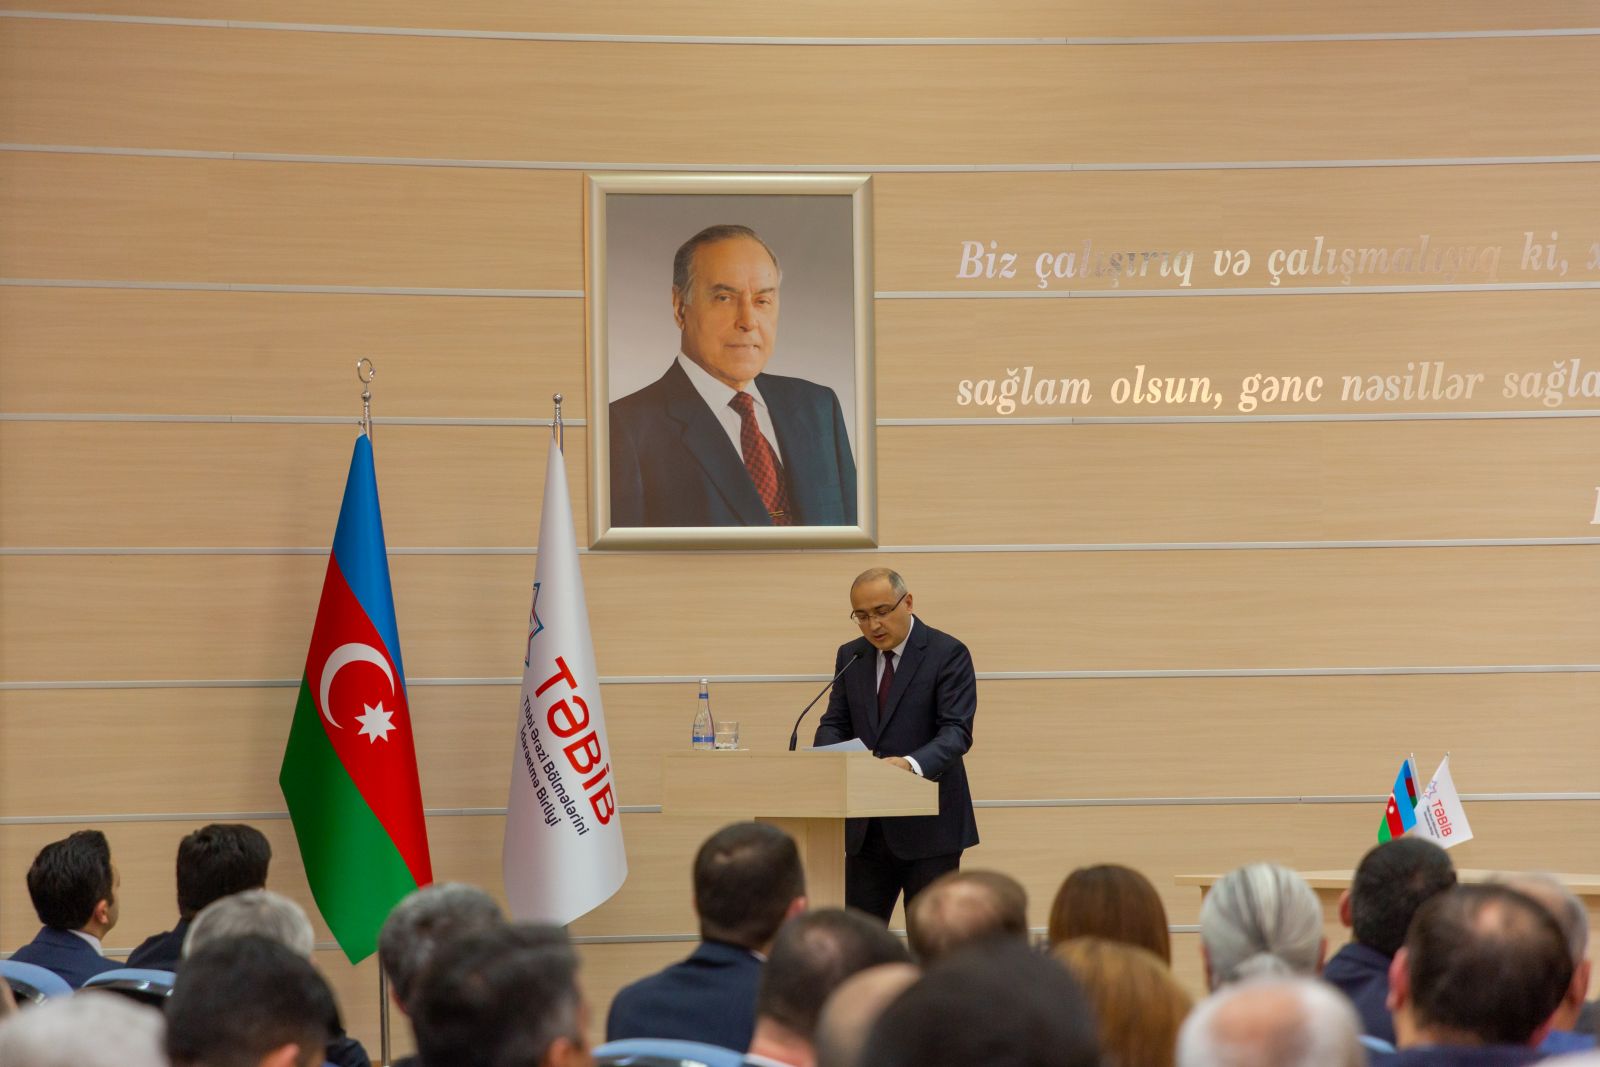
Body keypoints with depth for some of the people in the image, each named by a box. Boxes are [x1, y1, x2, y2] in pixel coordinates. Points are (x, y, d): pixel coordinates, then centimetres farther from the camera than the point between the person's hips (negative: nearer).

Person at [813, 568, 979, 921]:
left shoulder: (948, 653, -8)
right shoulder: (850, 656, 10)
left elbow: (957, 731, -16)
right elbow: (835, 722, 10)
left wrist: (912, 763, -35)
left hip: (928, 826, -5)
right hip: (865, 827, 5)